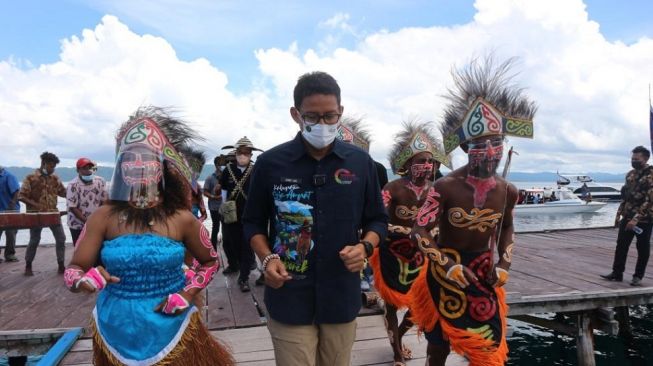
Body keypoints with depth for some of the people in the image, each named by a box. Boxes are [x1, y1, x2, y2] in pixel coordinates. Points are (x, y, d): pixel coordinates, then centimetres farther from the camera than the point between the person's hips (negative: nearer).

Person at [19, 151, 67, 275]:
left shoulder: (55, 178, 6)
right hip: (36, 215, -4)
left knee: (61, 238, 0)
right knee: (34, 241, 6)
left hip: (53, 213, 4)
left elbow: (63, 192, 12)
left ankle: (61, 266, 9)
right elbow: (21, 196, -9)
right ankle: (28, 266, 23)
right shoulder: (31, 178, -8)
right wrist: (36, 205, -19)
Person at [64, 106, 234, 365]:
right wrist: (85, 279, -29)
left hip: (171, 330, -1)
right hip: (117, 332, 1)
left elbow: (210, 262, 5)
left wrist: (188, 294, -9)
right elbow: (73, 270, -6)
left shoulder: (181, 219, -8)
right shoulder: (103, 217, -7)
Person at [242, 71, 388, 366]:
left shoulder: (361, 162, 1)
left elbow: (377, 220, 9)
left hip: (342, 296, 2)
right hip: (288, 299, -2)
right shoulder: (269, 163, -4)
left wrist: (365, 247, -11)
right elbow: (253, 222, 6)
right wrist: (267, 258, -12)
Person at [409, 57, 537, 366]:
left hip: (483, 273, 4)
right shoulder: (445, 187, -22)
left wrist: (504, 264, 1)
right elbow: (419, 232, -18)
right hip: (445, 273, -4)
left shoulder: (508, 191, -7)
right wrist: (448, 265, -26)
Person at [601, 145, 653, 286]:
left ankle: (638, 276, 17)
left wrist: (636, 218, -24)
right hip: (627, 217, 7)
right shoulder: (630, 174, 9)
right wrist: (619, 214, 14)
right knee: (621, 245, 9)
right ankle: (617, 273, 17)